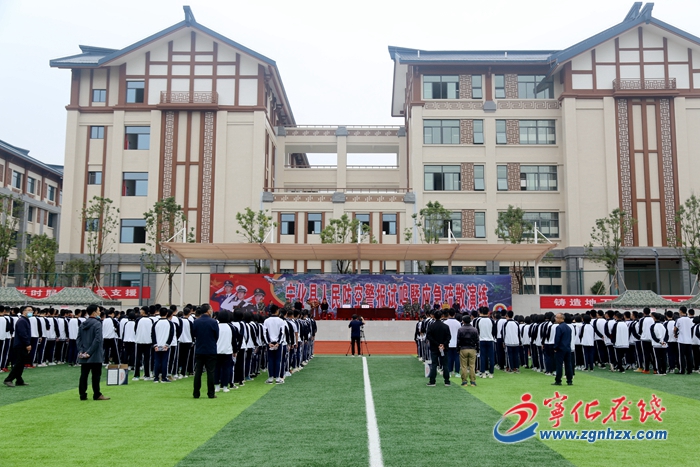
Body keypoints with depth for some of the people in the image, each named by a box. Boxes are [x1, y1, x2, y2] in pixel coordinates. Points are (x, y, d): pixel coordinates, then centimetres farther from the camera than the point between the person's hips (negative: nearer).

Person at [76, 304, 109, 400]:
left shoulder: (82, 324, 11)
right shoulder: (97, 324, -12)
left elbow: (78, 339, 8)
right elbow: (97, 340, -20)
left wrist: (81, 351, 1)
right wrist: (89, 352, -14)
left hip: (83, 356, 7)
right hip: (95, 356, -7)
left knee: (83, 375, 9)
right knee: (96, 375, 1)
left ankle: (82, 395, 12)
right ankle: (97, 395, 5)